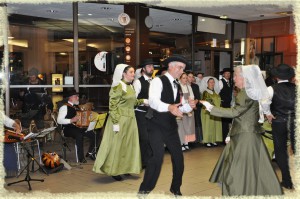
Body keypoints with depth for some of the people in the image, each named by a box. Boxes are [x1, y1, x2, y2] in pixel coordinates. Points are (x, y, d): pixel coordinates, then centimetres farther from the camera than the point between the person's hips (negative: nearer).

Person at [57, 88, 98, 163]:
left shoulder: (76, 107, 18)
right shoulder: (64, 107, -5)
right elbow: (59, 120, -14)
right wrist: (71, 120, -24)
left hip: (78, 127, 7)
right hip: (68, 129, -7)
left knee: (94, 134, -14)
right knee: (79, 135, -37)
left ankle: (90, 152, 6)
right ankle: (81, 158, -25)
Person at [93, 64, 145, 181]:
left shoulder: (130, 86, 12)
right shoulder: (118, 86, -13)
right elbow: (113, 105, -16)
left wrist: (142, 101, 4)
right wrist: (115, 123, -20)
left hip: (130, 119, 8)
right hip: (120, 119, -8)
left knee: (128, 144, 13)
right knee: (116, 145, 2)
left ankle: (124, 168, 27)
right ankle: (114, 171, 14)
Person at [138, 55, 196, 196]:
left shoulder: (177, 86, 14)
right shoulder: (158, 81, -10)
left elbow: (178, 108, 14)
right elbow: (153, 101, -27)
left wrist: (189, 106, -8)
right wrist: (169, 107, -44)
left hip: (171, 126, 7)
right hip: (157, 126, -7)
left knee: (178, 156, 8)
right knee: (158, 155, -19)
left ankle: (176, 189, 27)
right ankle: (144, 190, -4)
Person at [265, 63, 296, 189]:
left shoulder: (272, 89, -9)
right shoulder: (295, 88, -1)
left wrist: (268, 114, -11)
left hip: (278, 122, -2)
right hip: (294, 121, 2)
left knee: (281, 151, 10)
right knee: (296, 149, 14)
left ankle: (287, 181, 15)